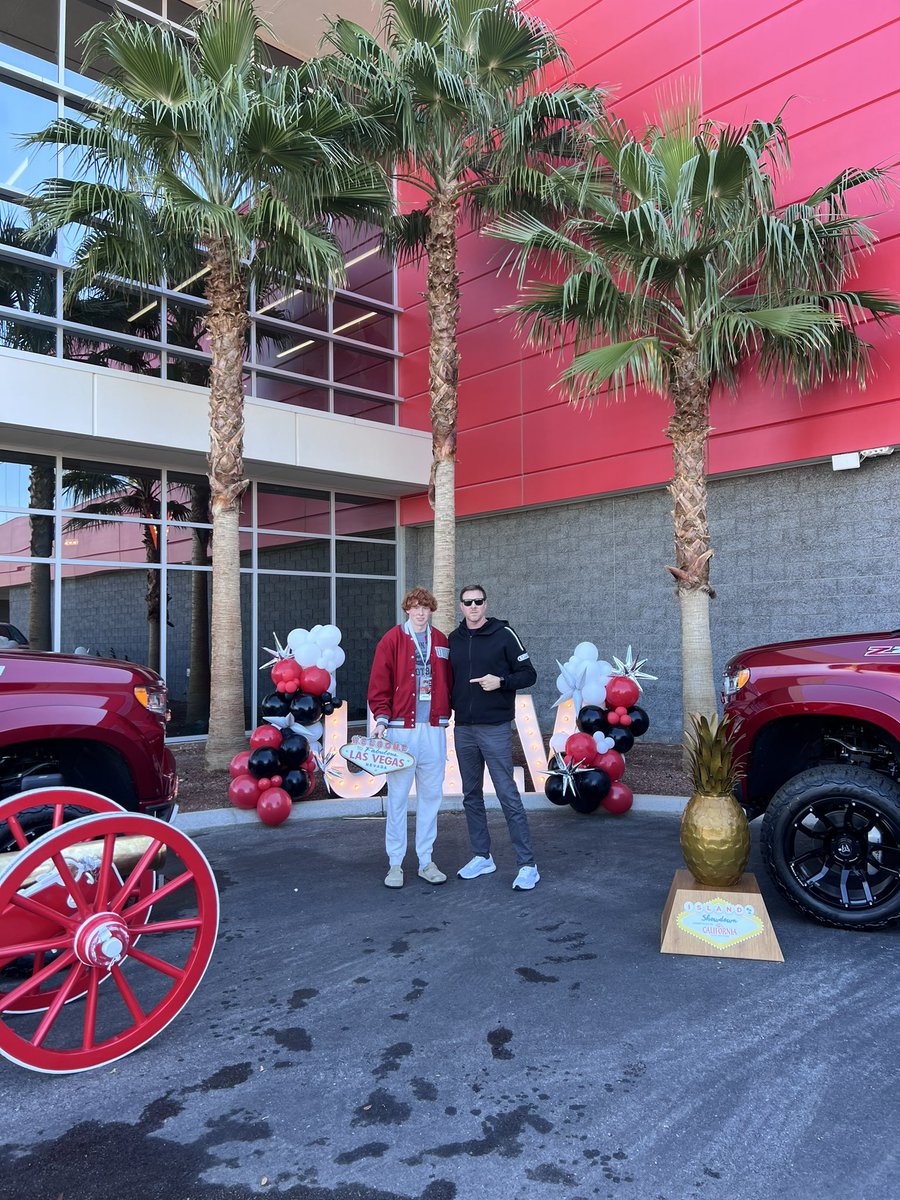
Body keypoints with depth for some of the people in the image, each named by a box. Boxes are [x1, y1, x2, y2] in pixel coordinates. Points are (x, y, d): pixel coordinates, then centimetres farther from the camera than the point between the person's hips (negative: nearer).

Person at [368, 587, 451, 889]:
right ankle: (395, 864, 11)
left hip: (434, 729, 4)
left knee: (431, 795, 9)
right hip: (401, 728, -4)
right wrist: (382, 718, -12)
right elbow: (379, 684, -4)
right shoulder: (392, 640, -1)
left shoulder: (441, 642, 11)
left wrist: (445, 715, 10)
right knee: (398, 797, 1)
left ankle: (426, 861, 19)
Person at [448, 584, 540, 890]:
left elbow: (528, 674, -3)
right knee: (471, 796, 12)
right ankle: (482, 857, 25)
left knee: (508, 796, -6)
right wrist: (449, 706, 4)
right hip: (463, 729, 5)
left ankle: (527, 865, 1)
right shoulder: (453, 640, 10)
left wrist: (501, 681, -19)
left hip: (495, 729, -5)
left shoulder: (504, 634, -3)